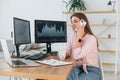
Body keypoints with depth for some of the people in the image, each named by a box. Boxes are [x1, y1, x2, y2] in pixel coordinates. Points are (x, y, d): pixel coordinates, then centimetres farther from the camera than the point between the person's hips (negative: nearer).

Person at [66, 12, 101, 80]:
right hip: (77, 68, 4)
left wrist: (79, 37, -22)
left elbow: (76, 56, -26)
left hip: (92, 70, -4)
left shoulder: (91, 39, -18)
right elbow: (68, 52, 6)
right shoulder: (73, 36, 3)